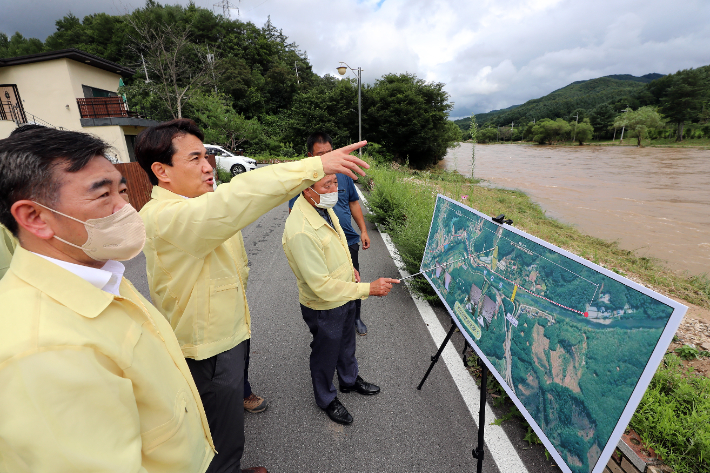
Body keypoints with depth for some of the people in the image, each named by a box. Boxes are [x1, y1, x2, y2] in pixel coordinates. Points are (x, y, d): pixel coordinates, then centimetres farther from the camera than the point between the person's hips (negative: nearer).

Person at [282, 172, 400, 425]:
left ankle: (350, 379, 58)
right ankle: (327, 399, 47)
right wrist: (368, 288, -33)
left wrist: (349, 267, 8)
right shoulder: (300, 230, -37)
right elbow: (321, 285, -34)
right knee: (326, 352, 18)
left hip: (345, 296, 8)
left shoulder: (323, 207, -7)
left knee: (347, 341, 30)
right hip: (323, 307, -8)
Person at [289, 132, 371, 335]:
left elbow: (354, 203, 11)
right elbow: (294, 212, -8)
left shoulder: (342, 174, 2)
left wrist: (363, 231, 7)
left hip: (348, 242, 3)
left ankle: (355, 318, 40)